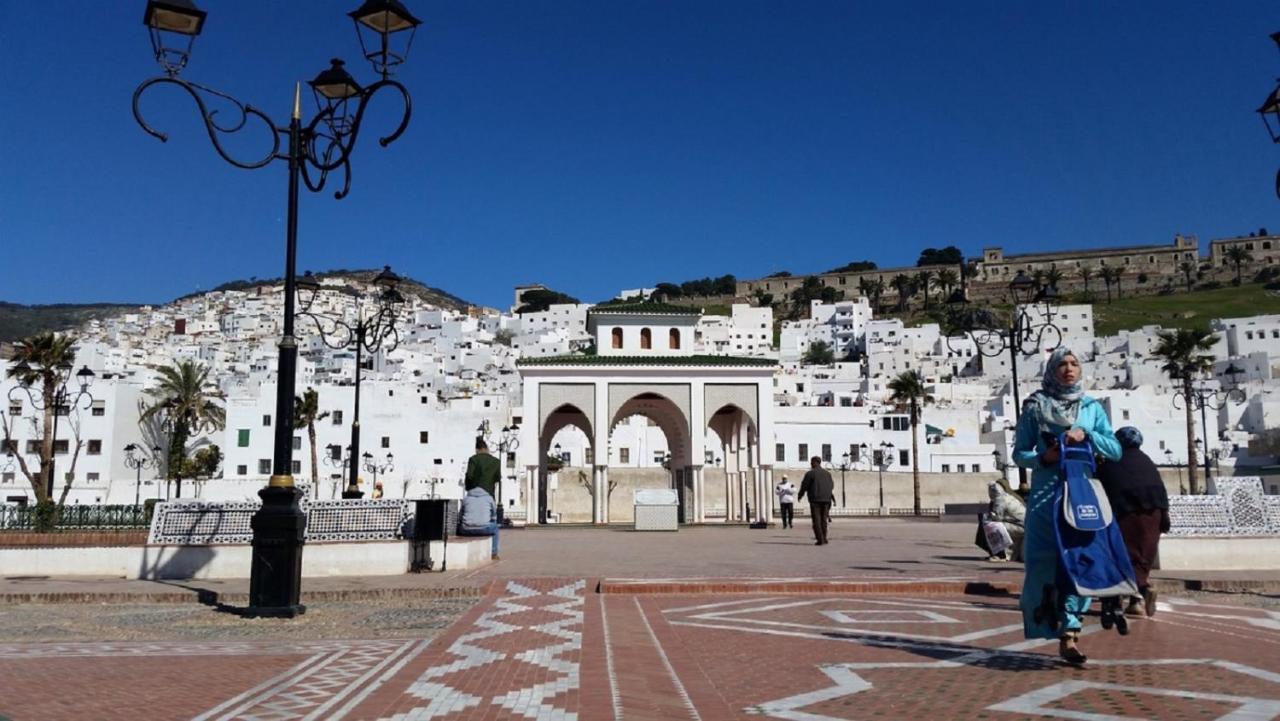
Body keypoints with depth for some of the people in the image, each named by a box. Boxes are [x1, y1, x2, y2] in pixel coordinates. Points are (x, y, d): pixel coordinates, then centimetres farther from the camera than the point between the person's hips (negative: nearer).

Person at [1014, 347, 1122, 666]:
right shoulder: (1034, 407, 6)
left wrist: (1087, 435, -9)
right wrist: (1042, 458, -13)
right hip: (1046, 494, -2)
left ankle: (1069, 635, -4)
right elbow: (1019, 453, 6)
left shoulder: (1092, 407, 12)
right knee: (1044, 561, -5)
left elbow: (1115, 451, 7)